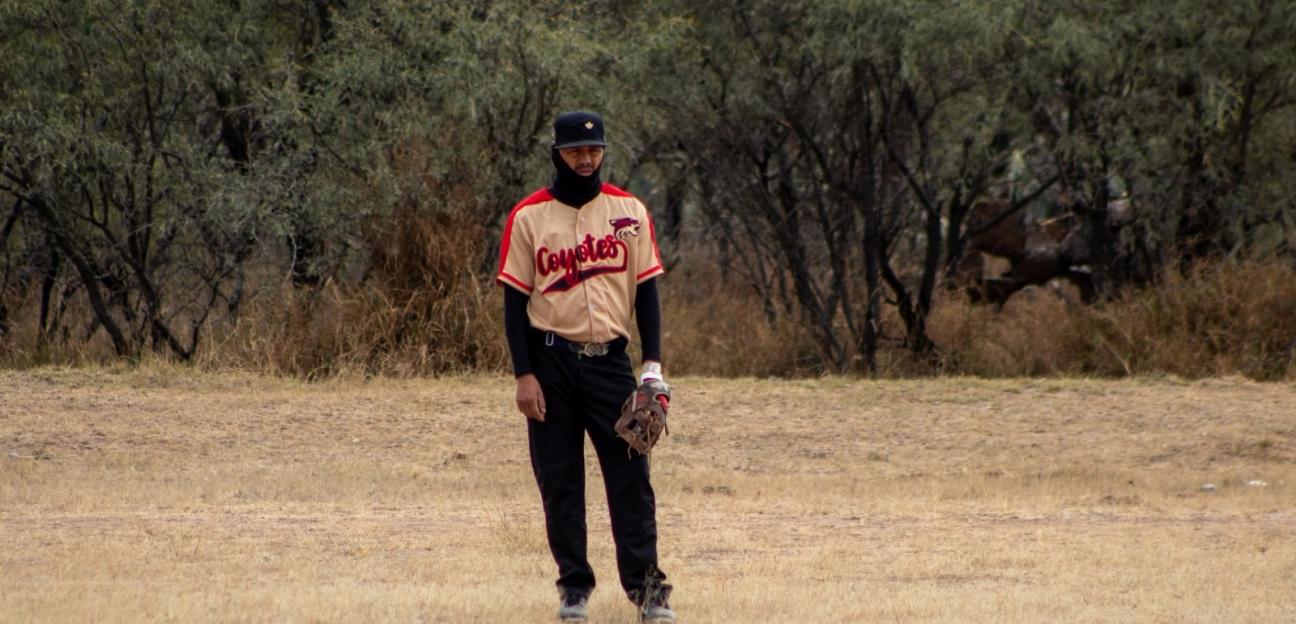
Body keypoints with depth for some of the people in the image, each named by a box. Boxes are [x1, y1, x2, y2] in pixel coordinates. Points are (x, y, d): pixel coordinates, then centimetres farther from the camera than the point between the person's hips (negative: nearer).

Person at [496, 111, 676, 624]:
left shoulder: (629, 211, 5)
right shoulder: (528, 217, 0)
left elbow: (646, 289, 6)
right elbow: (515, 299, 0)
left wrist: (652, 364, -4)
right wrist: (524, 375, -7)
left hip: (610, 359, 1)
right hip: (552, 362, -1)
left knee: (631, 476, -4)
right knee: (559, 481, 2)